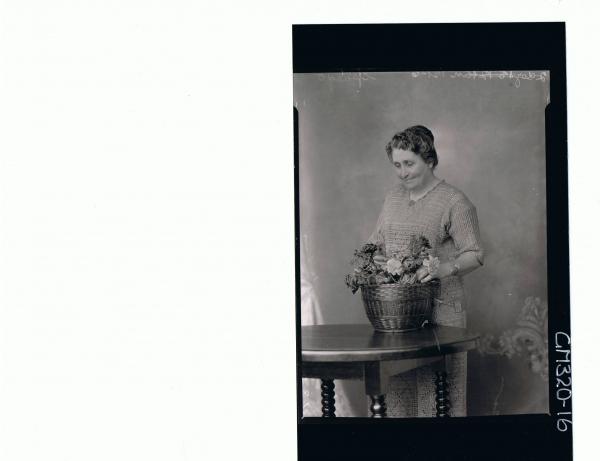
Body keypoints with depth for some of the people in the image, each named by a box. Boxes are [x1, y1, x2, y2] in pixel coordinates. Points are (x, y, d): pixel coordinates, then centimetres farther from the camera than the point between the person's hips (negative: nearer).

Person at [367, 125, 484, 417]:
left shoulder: (454, 202, -3)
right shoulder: (393, 197, 16)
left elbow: (474, 254, -7)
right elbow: (376, 241, 22)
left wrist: (443, 269, -26)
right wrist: (370, 258, -2)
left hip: (440, 308, -5)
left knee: (439, 390, -5)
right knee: (397, 387, 3)